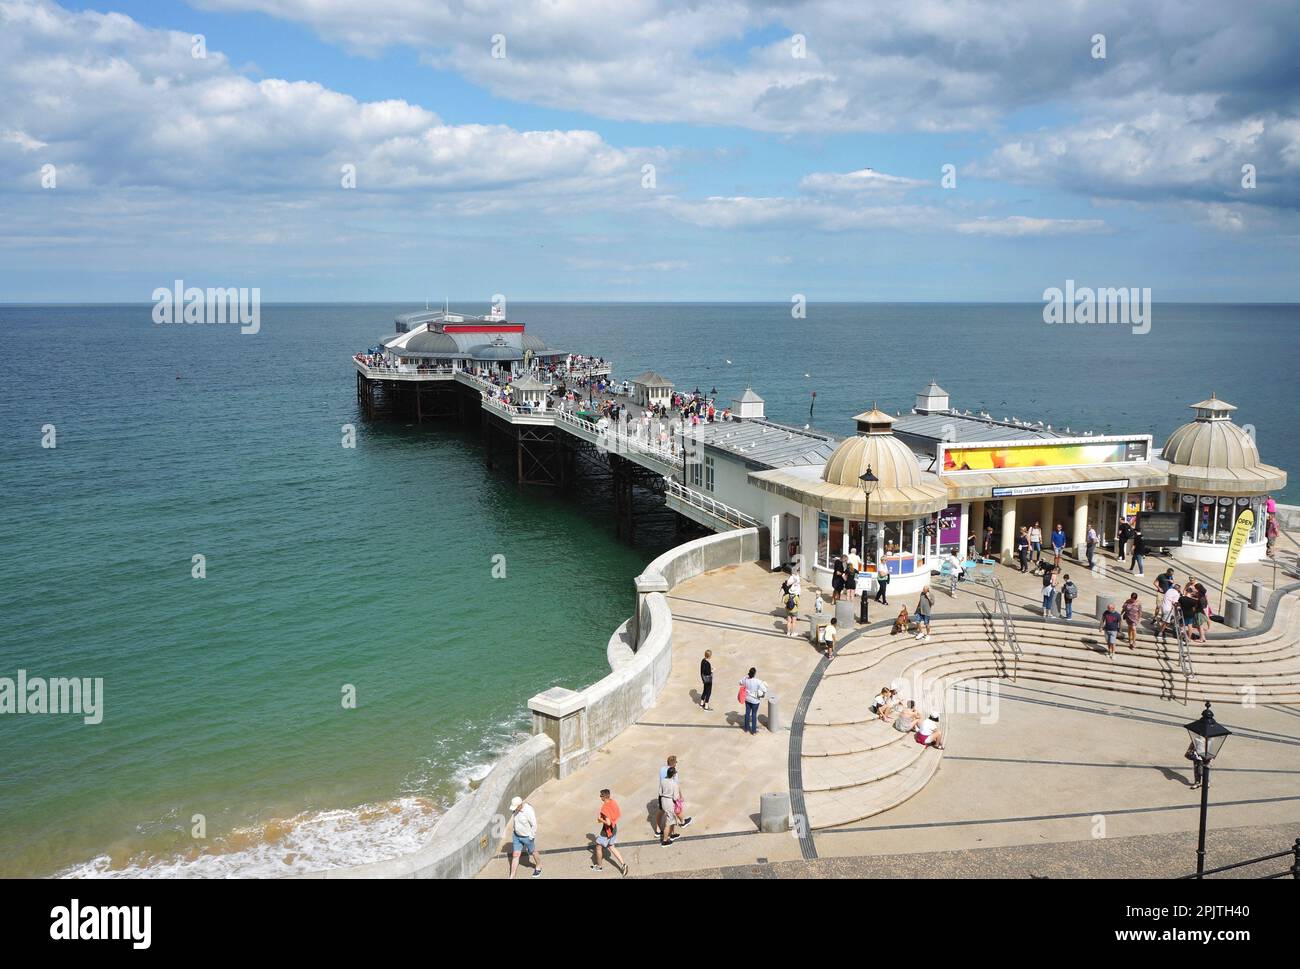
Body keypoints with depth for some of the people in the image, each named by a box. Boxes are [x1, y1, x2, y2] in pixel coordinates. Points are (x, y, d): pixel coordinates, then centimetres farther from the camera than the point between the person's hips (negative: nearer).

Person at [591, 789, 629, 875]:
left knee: (598, 847, 14)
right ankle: (623, 864, 14)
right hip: (614, 828, 8)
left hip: (607, 831, -8)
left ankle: (598, 866, 31)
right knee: (611, 847, 22)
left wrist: (600, 819, -15)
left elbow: (608, 823, -32)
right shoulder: (613, 802, -4)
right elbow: (619, 814, 8)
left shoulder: (605, 808, -29)